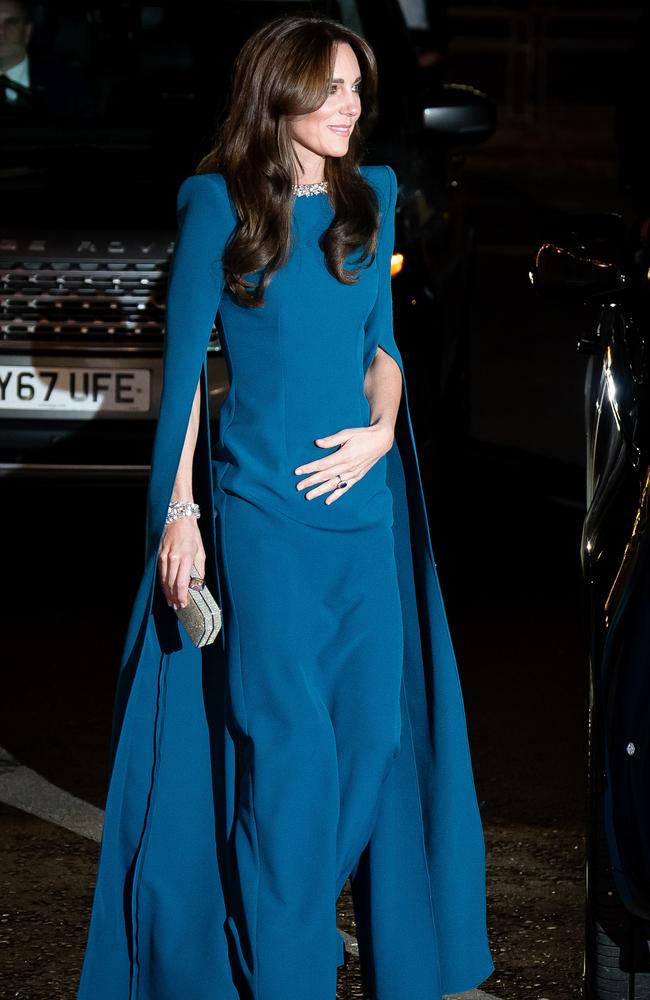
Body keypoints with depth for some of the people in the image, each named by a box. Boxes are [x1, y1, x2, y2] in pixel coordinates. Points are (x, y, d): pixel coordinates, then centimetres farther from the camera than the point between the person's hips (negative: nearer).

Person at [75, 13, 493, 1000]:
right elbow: (184, 361, -3)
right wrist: (179, 510, -6)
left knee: (373, 727, 6)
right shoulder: (220, 207, -4)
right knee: (284, 740, -3)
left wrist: (383, 429, -4)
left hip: (362, 499, 5)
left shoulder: (369, 199, 8)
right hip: (260, 509, -5)